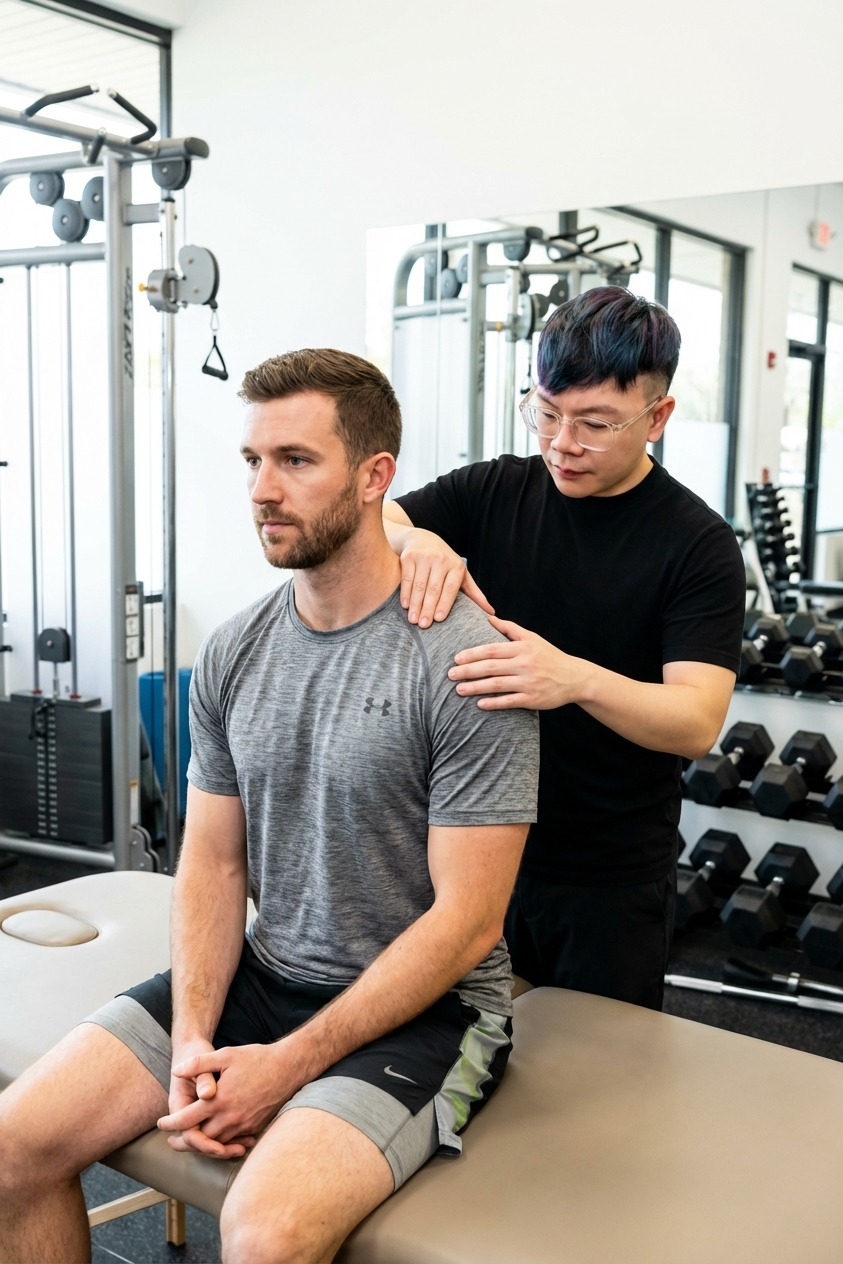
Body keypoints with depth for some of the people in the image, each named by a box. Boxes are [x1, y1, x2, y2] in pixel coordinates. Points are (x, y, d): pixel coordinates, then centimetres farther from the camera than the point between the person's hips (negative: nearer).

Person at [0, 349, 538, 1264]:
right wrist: (192, 1043, -9)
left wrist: (287, 1066, -17)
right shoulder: (233, 653, 2)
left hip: (421, 1007, -5)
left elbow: (467, 921, -17)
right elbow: (213, 862, 6)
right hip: (258, 976, 6)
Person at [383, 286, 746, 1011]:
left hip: (611, 881, -3)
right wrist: (413, 538, -28)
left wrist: (576, 679, -40)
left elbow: (697, 722, -21)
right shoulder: (494, 491, -1)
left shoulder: (698, 545, -12)